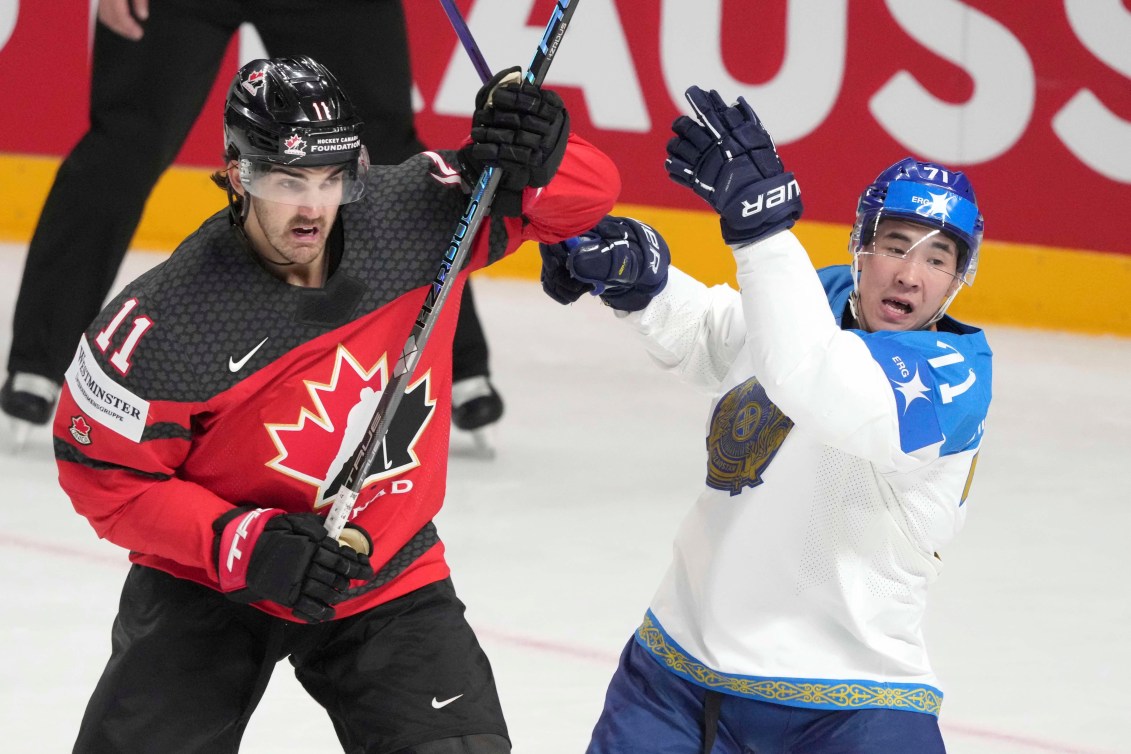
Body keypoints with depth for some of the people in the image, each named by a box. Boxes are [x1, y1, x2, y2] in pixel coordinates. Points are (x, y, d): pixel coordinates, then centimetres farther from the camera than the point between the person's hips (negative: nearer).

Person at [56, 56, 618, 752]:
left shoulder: (414, 214, -16)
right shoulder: (167, 322, -25)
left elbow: (587, 197, -7)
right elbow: (102, 472, -14)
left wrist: (537, 156, -31)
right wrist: (242, 544, -25)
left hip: (387, 582, 2)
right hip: (208, 584, -2)